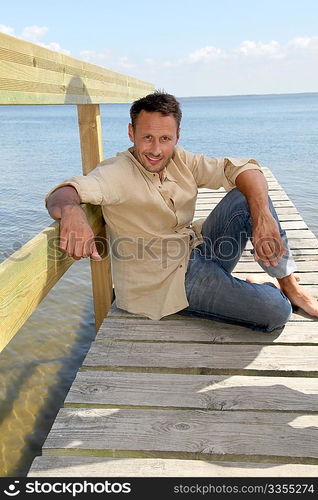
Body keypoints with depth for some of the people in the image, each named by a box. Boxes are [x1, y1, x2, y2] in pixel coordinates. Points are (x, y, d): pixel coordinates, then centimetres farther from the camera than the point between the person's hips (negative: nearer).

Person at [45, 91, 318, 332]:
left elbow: (246, 169, -5)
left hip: (196, 253, 7)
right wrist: (71, 210, -58)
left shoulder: (181, 160, 1)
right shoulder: (117, 172, -17)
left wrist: (263, 216, -24)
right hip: (164, 283, -7)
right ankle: (252, 288, 14)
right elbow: (61, 194, -33)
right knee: (275, 311, -22)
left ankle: (290, 286, 1)